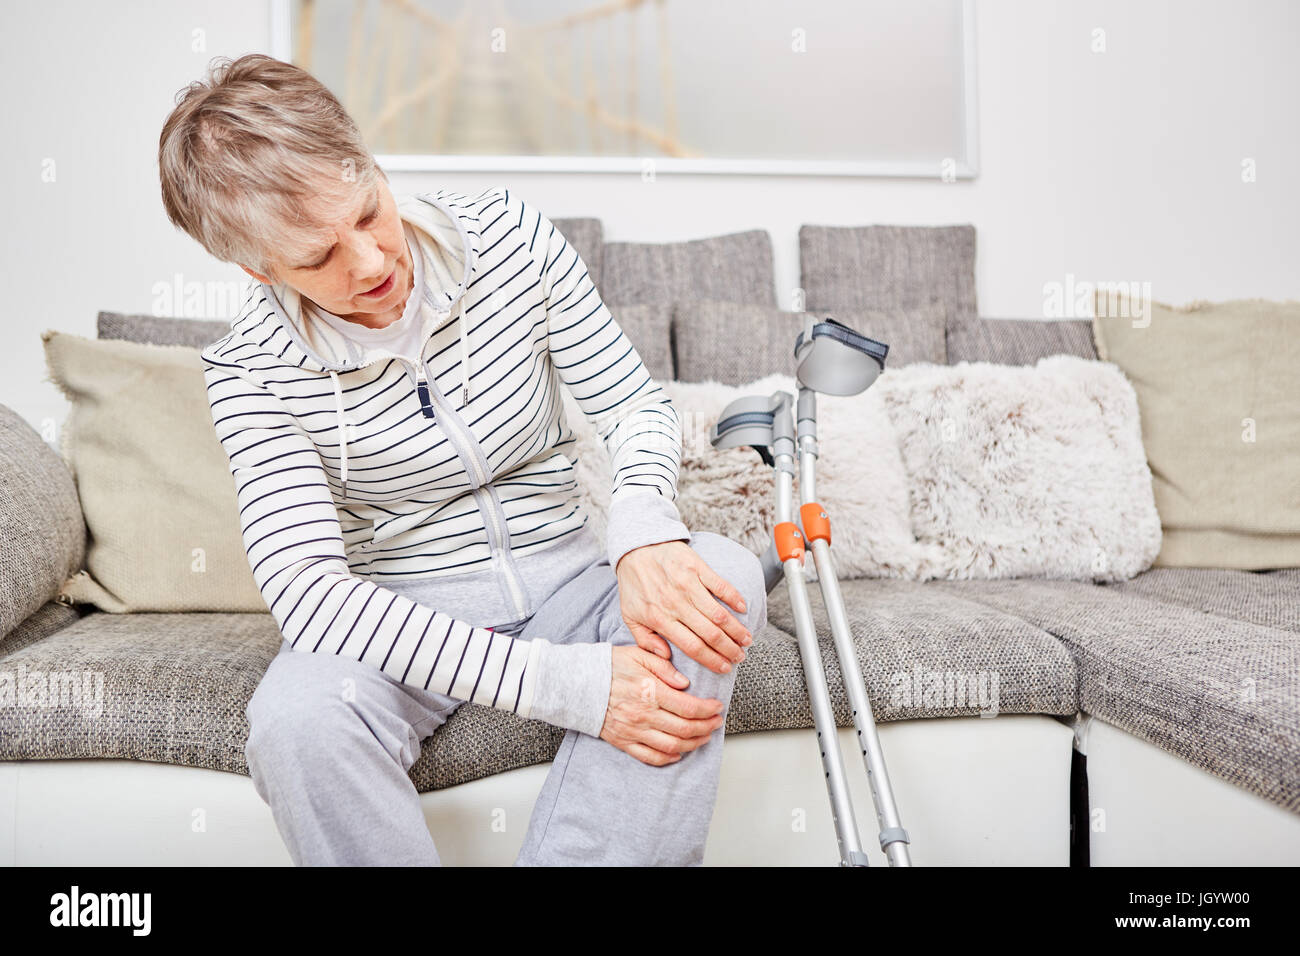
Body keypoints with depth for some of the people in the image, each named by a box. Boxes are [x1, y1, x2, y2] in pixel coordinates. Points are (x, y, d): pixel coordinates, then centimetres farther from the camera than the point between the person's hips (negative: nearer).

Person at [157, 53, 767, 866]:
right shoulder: (250, 369, -13)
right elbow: (305, 585, -25)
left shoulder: (510, 234, -8)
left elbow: (638, 405, -5)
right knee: (295, 715, -34)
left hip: (562, 578, 2)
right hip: (403, 618, -2)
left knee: (724, 575, -28)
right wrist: (564, 683, -35)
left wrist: (642, 530, -31)